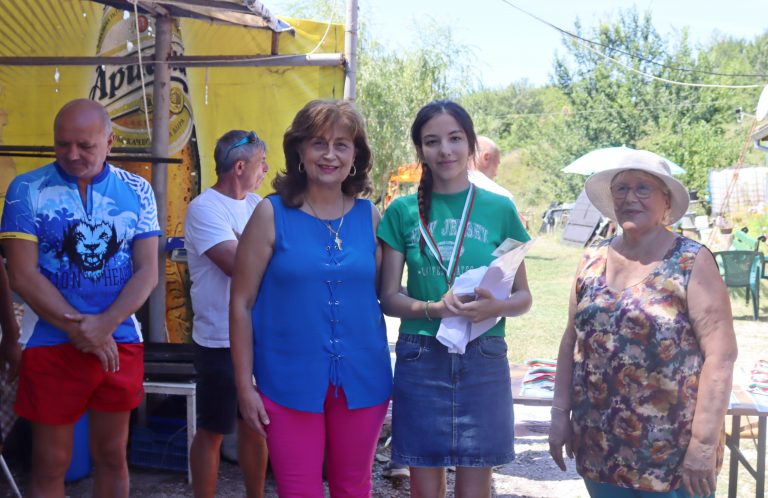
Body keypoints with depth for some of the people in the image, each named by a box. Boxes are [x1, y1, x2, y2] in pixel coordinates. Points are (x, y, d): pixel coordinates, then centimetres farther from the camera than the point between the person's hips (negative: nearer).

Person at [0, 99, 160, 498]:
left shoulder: (136, 191, 2)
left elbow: (147, 271, -2)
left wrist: (104, 325, -16)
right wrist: (79, 330, -14)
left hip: (121, 343, 2)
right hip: (52, 346, -2)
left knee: (112, 457, 14)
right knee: (50, 465, 6)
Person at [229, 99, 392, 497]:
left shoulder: (370, 217, 3)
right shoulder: (271, 215, -5)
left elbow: (383, 295, 10)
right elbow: (241, 303, -4)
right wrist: (244, 385, -6)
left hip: (362, 382, 3)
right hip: (290, 383, -2)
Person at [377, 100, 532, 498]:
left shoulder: (499, 210, 3)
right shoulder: (403, 211, 3)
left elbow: (523, 296, 6)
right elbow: (388, 297, 2)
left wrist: (494, 307, -16)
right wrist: (433, 308, -17)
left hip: (483, 362, 0)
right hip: (420, 359, 0)